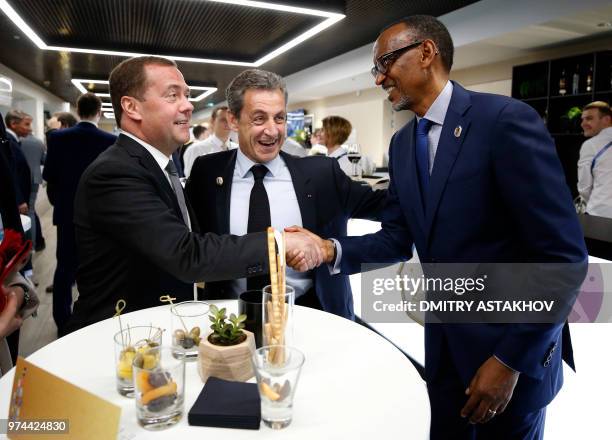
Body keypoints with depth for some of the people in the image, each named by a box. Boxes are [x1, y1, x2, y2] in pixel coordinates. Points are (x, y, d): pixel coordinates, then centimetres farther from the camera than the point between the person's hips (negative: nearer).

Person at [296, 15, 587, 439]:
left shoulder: (507, 119, -19)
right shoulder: (401, 143, 3)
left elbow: (563, 254, -21)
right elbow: (398, 239, 4)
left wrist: (511, 359, -18)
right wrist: (331, 249, -13)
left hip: (512, 343, -6)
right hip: (442, 339, 6)